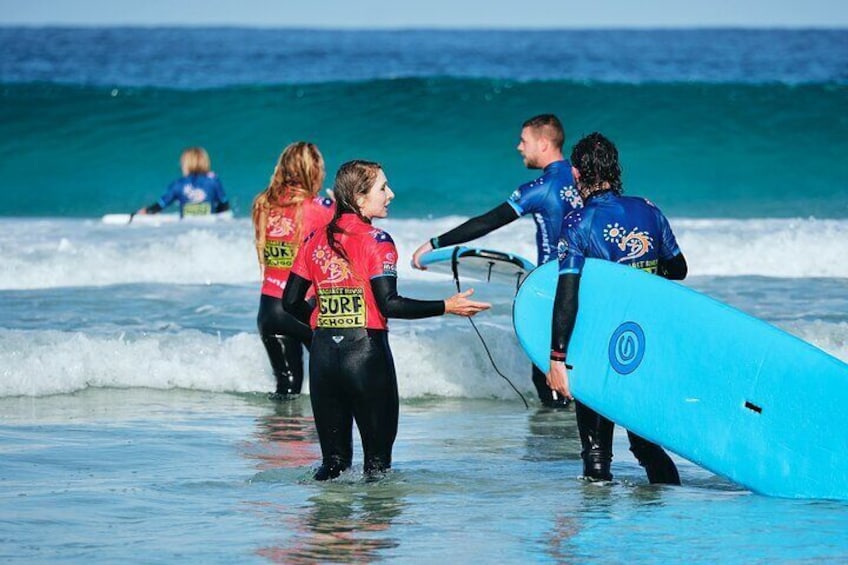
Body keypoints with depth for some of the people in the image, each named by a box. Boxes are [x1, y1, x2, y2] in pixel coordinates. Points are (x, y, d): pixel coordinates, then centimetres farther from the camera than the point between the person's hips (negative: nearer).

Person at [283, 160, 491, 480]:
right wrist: (447, 307, -13)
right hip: (366, 352, -6)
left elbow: (291, 301, 9)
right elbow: (389, 304, -18)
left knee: (334, 459, 12)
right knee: (377, 455, 3)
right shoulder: (375, 241, -9)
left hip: (323, 354, 6)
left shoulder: (316, 240, 9)